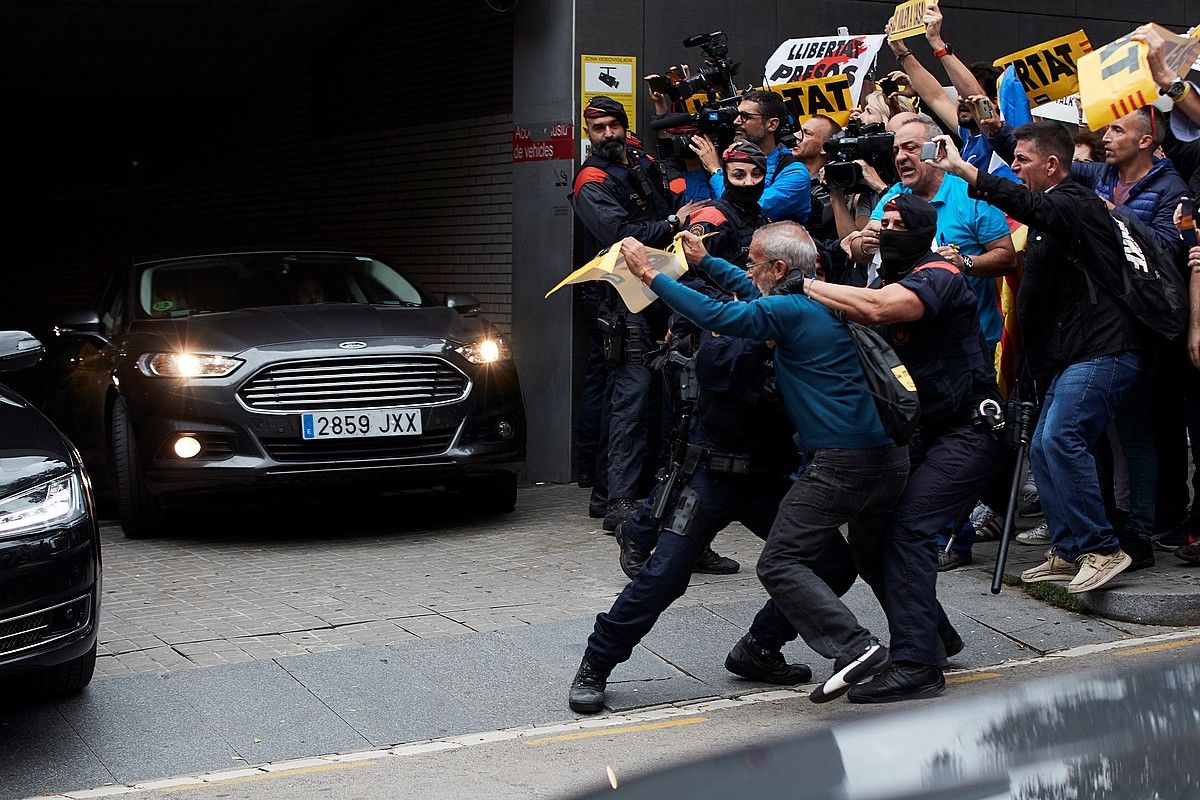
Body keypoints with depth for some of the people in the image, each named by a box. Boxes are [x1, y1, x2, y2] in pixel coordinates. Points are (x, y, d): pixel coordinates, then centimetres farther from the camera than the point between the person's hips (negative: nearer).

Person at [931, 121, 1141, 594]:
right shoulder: (1053, 210, 21)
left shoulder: (1075, 203, -10)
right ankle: (1069, 554, 12)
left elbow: (1032, 208, -32)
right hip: (1073, 352, 11)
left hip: (1102, 350, -11)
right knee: (1043, 448, 6)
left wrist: (963, 169, -32)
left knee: (1060, 438, -21)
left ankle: (1102, 550, -15)